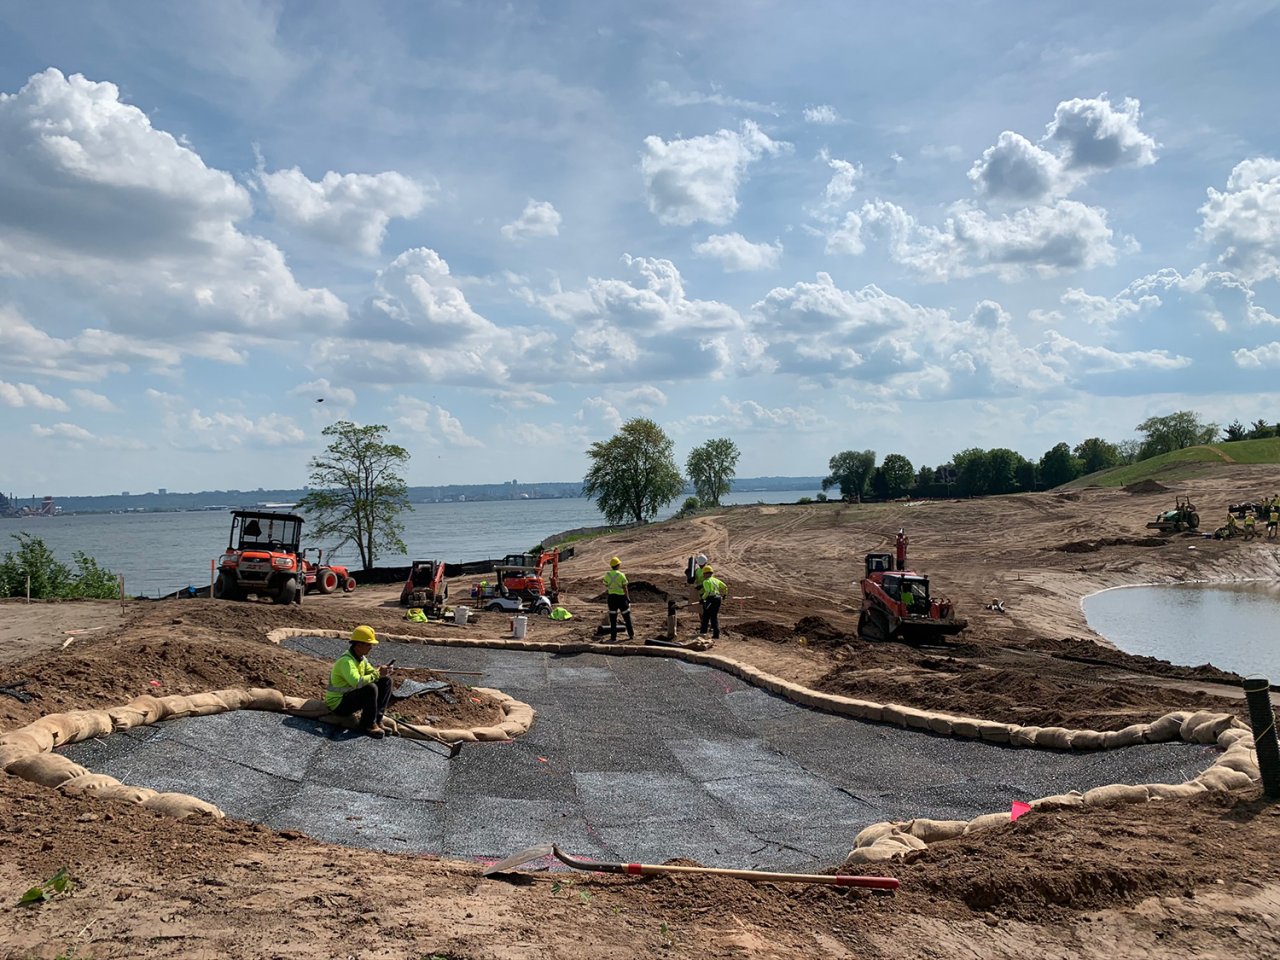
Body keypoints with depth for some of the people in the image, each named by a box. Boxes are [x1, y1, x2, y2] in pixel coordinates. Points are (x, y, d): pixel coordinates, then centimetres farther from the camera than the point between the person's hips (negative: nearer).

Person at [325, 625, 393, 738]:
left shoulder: (362, 658, 4)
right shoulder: (346, 661, -27)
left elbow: (371, 672, 9)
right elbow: (357, 682, -40)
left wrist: (381, 671, -13)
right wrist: (377, 674, -31)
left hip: (352, 695, 9)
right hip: (338, 704, -9)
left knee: (386, 681, 2)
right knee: (371, 688, -32)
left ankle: (377, 719, 0)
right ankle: (368, 724, -15)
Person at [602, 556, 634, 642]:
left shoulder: (607, 575, -2)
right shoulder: (621, 575, -12)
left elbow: (606, 588, 3)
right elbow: (625, 589, -8)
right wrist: (628, 599, 0)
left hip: (611, 597, 2)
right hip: (621, 597, -2)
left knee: (613, 619, 7)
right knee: (627, 617, 13)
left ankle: (613, 637, 6)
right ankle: (631, 635, 21)